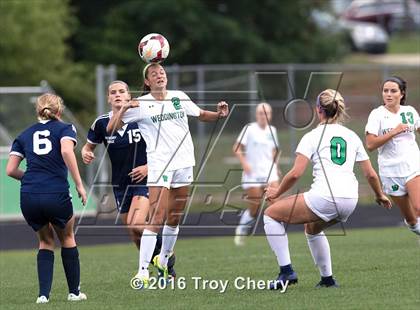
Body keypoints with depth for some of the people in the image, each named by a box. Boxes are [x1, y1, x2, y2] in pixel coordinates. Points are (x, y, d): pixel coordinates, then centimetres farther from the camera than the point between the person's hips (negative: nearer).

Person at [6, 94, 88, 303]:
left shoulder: (24, 135, 17)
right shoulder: (65, 129, 8)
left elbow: (10, 170, 10)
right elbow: (66, 151, -14)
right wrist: (79, 185, -13)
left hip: (28, 198, 3)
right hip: (57, 195, -3)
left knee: (46, 241, 23)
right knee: (67, 238, 23)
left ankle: (44, 293, 10)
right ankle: (74, 291, 26)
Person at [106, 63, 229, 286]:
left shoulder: (180, 98, 8)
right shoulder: (141, 104, -3)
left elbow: (201, 115, 23)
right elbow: (110, 128, -3)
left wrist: (219, 114, 3)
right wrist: (124, 108, -19)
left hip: (184, 164, 5)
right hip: (159, 166, -5)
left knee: (174, 220, 12)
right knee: (156, 220, -14)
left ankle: (163, 260, 32)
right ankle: (142, 272, -12)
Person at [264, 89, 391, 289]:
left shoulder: (313, 136, 2)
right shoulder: (352, 136, 17)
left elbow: (295, 174, -6)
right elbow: (371, 174, 17)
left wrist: (277, 193, 9)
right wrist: (380, 196, 35)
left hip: (324, 197, -7)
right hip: (350, 200, 7)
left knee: (271, 214, 10)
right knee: (312, 228, 36)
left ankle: (286, 271, -1)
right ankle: (327, 278, 29)